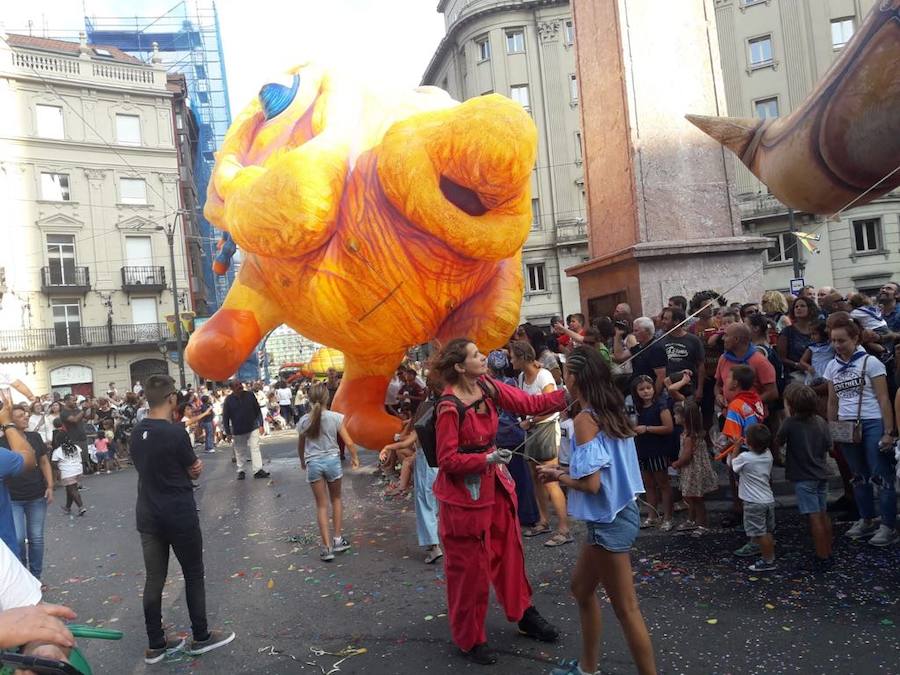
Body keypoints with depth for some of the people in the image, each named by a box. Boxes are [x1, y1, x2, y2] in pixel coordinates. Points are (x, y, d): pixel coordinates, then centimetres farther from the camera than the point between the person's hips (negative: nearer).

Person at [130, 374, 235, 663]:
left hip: (147, 515, 6)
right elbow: (194, 472, -7)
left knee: (154, 578, 12)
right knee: (193, 574, 9)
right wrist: (194, 464, 13)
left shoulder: (136, 432, 2)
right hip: (179, 515, -6)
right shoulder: (176, 432, -19)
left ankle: (155, 645, 20)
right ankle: (200, 637, 20)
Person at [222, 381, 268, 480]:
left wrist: (260, 424, 1)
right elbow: (225, 417, -1)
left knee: (255, 448, -6)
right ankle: (240, 471, 25)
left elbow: (258, 410, 4)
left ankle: (258, 470, -6)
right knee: (239, 452, 11)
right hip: (238, 431, 0)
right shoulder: (228, 400, -7)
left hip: (253, 428, 0)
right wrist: (228, 432, -3)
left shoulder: (250, 395, -2)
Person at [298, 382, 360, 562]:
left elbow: (300, 446, 8)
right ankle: (338, 539, 24)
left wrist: (303, 462, 27)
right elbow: (349, 442, -8)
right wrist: (355, 458, 9)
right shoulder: (335, 417, -10)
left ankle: (327, 547, 7)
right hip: (332, 460, -1)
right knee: (336, 499, 22)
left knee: (321, 505, 9)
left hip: (313, 463, 1)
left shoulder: (304, 420, -4)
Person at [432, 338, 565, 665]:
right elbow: (447, 460, -19)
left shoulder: (488, 387, -4)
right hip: (464, 491, -7)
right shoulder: (450, 407, -22)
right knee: (469, 567, 8)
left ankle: (524, 615, 41)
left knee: (510, 551, 19)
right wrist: (487, 460, -29)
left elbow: (530, 404, -3)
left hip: (495, 483, 7)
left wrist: (569, 393, -11)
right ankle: (470, 639, 28)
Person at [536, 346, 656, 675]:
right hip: (619, 512, 10)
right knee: (581, 587, 24)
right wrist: (565, 470, 11)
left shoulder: (585, 419, -20)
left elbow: (590, 483, -24)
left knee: (626, 609, 3)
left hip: (608, 521, -10)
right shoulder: (611, 413, 5)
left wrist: (558, 476, -7)